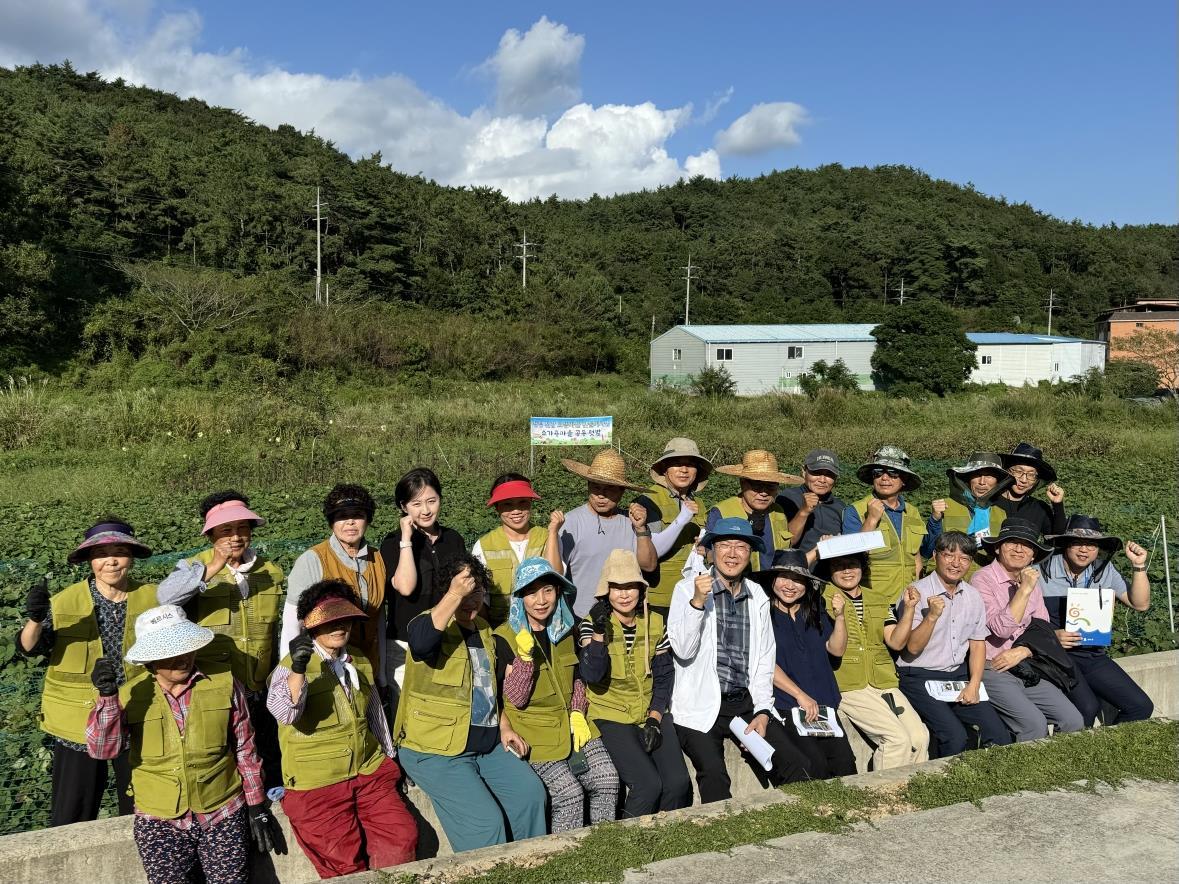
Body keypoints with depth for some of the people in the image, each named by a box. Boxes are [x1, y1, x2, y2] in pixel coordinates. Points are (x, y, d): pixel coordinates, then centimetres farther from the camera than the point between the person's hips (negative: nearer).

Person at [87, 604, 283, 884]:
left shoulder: (225, 682, -5)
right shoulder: (130, 695, -4)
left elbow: (245, 749, 2)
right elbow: (103, 749, -15)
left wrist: (257, 808, 5)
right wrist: (107, 696, -28)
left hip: (224, 817, 0)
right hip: (159, 823, 0)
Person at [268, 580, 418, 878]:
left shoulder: (360, 661, 9)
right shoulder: (292, 666, -9)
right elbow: (285, 713, -28)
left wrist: (389, 757, 25)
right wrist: (298, 670, -44)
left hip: (368, 772, 5)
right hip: (316, 785, -5)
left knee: (403, 838, -6)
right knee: (346, 865, -9)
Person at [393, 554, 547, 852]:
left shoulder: (483, 630, 13)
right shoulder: (432, 623, -11)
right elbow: (420, 642, -39)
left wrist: (504, 727, 13)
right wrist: (454, 594, -42)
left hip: (487, 744, 7)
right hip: (437, 750, -7)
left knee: (530, 794, -4)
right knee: (485, 820, -20)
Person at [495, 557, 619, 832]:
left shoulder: (566, 631, 10)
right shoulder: (505, 637, -8)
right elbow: (516, 699, -12)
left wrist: (578, 713, 2)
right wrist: (525, 657, -27)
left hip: (571, 724, 5)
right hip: (533, 731, -5)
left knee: (607, 779, -15)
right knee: (569, 793, -21)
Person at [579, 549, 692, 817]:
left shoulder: (656, 623, 3)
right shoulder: (593, 624, -7)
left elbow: (664, 676, 7)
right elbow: (592, 676, -19)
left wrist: (655, 718, -4)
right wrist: (599, 632, -29)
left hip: (652, 712, 4)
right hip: (611, 715, -3)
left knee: (678, 782, -13)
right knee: (648, 784, -21)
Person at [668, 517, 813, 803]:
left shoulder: (758, 597, 12)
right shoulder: (688, 589, -2)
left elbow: (764, 660, 13)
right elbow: (683, 650, -11)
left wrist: (763, 712, 2)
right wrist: (697, 602, -22)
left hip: (747, 703, 4)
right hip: (701, 705, -4)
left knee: (795, 765, -11)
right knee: (714, 773, -27)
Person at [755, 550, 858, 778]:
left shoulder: (814, 612, 16)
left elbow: (837, 649, 13)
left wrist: (839, 617, -4)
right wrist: (800, 696, -12)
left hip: (822, 705, 5)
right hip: (784, 706, -5)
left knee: (845, 763, -14)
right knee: (816, 764, -23)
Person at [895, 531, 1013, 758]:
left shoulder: (973, 596, 8)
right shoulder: (918, 593, -10)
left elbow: (978, 644, 12)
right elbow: (913, 648, -13)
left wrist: (973, 685, -1)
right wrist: (932, 616, -27)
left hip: (958, 675, 6)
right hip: (920, 678, -5)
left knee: (999, 736, -9)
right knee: (955, 736, -24)